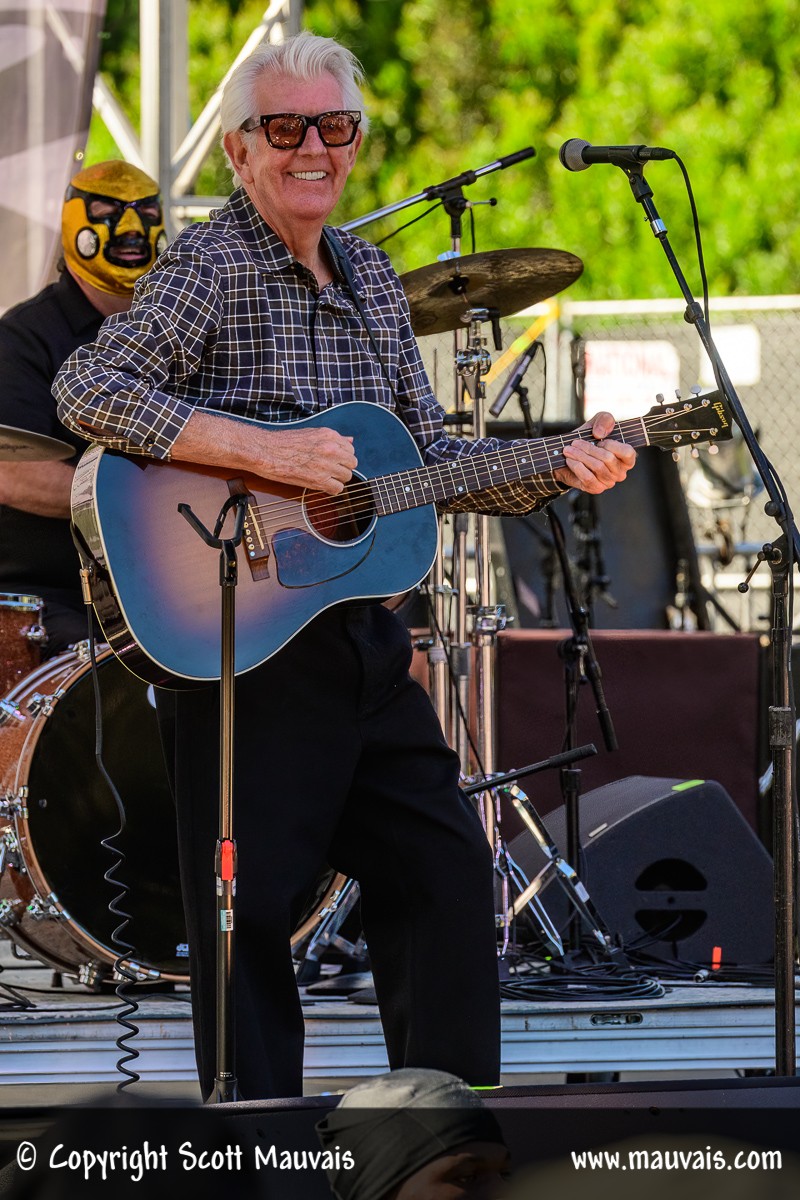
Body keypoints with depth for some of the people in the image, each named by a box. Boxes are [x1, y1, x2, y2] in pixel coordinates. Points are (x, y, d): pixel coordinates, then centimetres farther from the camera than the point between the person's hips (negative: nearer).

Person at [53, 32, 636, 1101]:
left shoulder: (371, 279, 15)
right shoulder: (209, 268, -9)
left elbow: (426, 451, 19)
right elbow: (88, 391, -24)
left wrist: (554, 470, 4)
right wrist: (264, 453, -28)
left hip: (367, 638, 8)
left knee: (448, 866, 10)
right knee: (252, 902, -3)